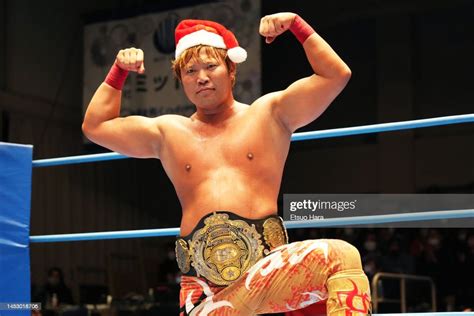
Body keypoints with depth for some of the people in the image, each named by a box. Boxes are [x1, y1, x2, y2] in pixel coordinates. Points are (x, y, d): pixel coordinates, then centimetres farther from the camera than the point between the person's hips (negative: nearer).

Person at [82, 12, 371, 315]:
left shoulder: (268, 114, 15)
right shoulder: (168, 133, 21)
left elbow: (336, 75, 9)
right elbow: (95, 126, 27)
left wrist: (297, 24, 5)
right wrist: (119, 71, 23)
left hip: (267, 264, -2)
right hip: (202, 287, 2)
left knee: (342, 256, -32)